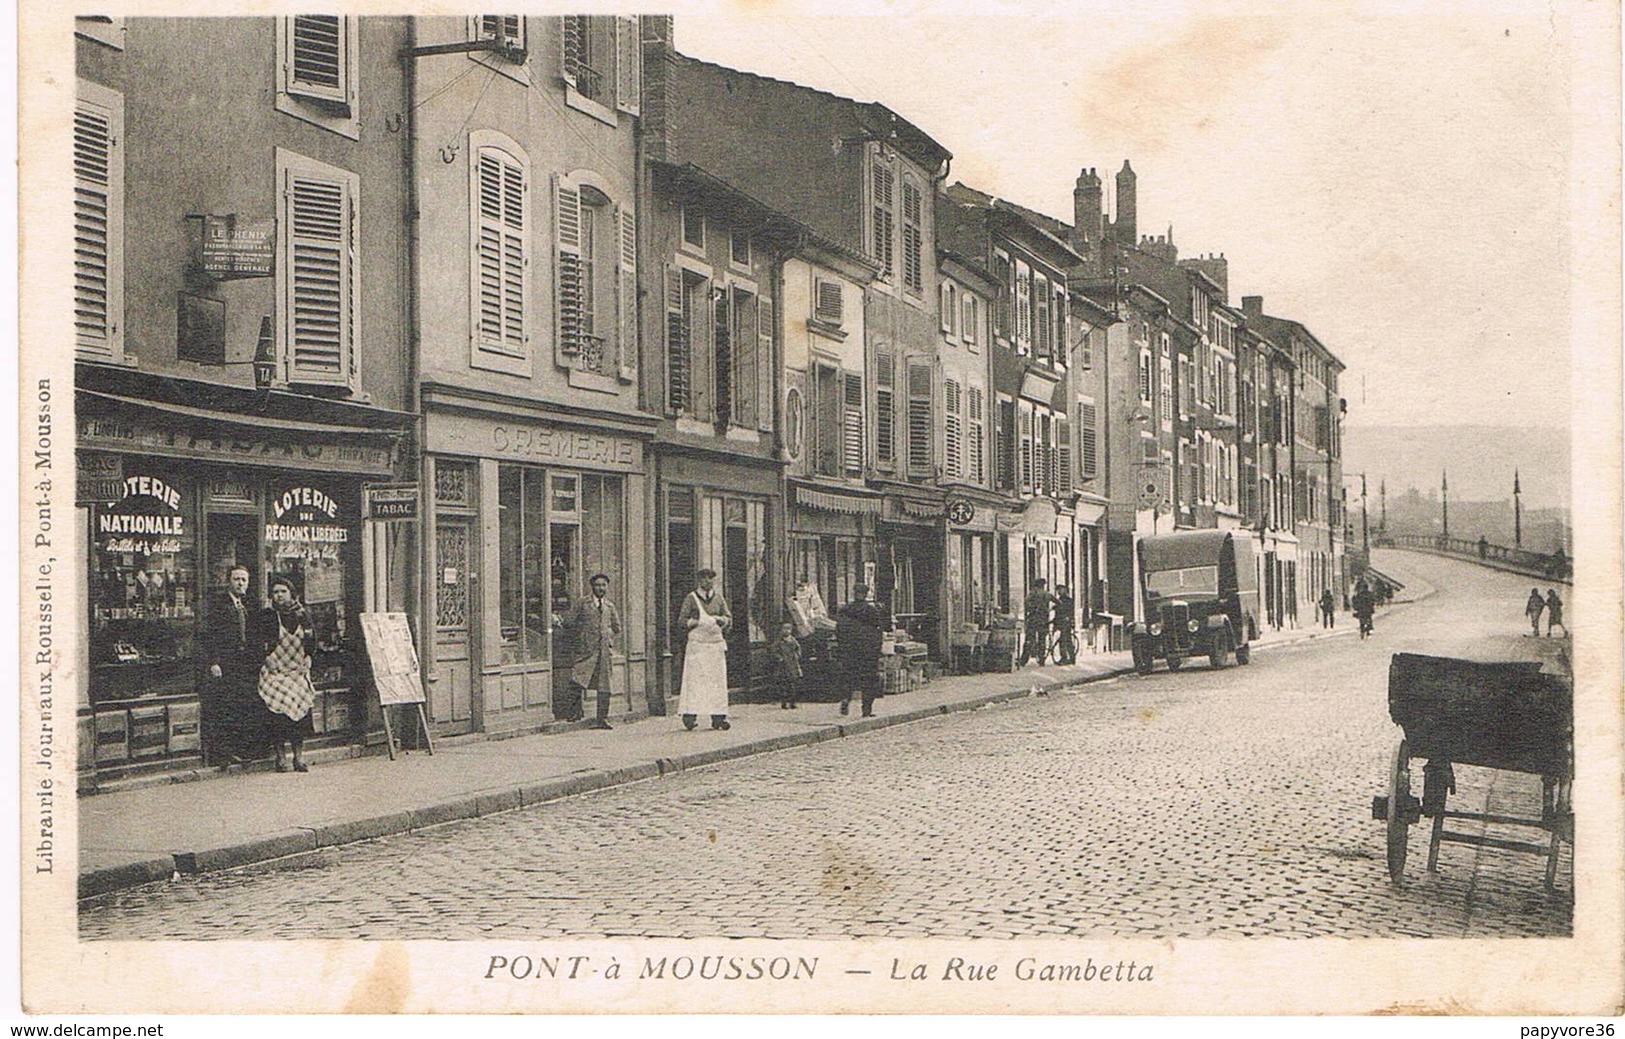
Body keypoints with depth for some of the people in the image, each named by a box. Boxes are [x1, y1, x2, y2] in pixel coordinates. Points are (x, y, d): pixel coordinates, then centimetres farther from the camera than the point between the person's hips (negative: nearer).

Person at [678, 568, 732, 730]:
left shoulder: (718, 597, 13)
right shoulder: (691, 598, 3)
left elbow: (729, 618, 14)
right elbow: (682, 620, 0)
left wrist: (720, 620, -7)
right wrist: (698, 622, -14)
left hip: (717, 643, 4)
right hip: (697, 644, -4)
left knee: (718, 680, 1)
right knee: (695, 679, -8)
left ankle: (718, 717, 4)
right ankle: (690, 715, -7)